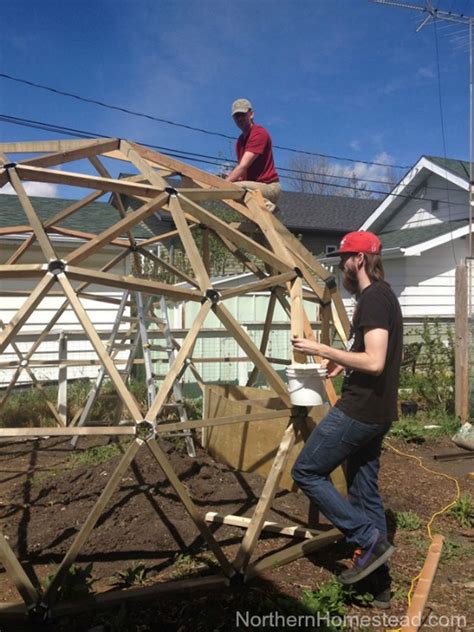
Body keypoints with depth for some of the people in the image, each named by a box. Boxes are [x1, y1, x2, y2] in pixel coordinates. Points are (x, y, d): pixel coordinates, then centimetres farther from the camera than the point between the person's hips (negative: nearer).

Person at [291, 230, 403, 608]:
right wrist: (345, 363, 18)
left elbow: (374, 362, -25)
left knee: (306, 472, -1)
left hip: (358, 410, -10)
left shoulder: (373, 298, -16)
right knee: (365, 491, 14)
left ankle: (370, 540, 1)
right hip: (376, 413, 10)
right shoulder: (384, 295, 16)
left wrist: (322, 350, -19)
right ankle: (379, 583, 23)